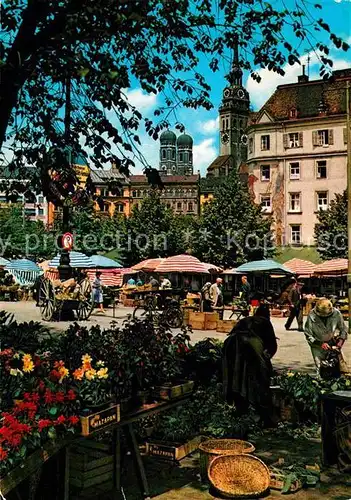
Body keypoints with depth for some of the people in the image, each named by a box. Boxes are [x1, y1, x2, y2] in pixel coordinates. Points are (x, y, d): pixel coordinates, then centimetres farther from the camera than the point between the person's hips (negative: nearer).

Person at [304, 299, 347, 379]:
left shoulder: (336, 314, -19)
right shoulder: (311, 316, -24)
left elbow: (343, 329, -1)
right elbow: (308, 336, -14)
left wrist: (341, 339, -18)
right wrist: (321, 344, -25)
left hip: (333, 344, 2)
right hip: (318, 346, -2)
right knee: (320, 370, -1)